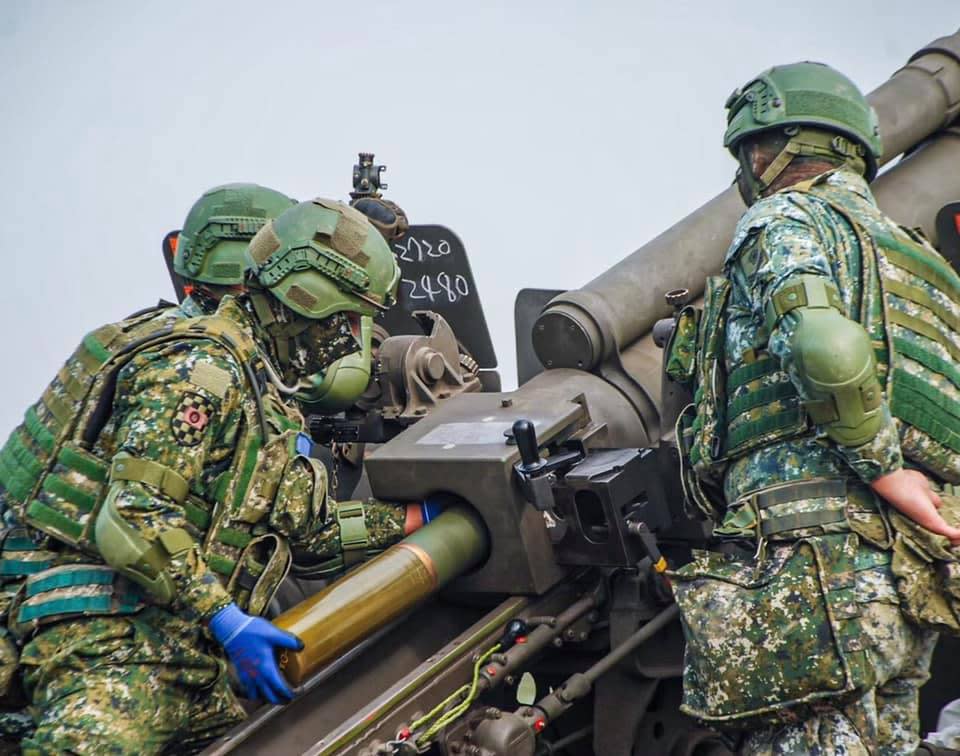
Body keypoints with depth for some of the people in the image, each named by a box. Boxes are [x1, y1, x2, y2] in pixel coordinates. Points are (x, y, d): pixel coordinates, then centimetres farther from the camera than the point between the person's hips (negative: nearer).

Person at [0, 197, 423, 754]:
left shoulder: (266, 393, 22)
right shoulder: (201, 368, -11)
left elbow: (307, 529, 27)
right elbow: (133, 515, -20)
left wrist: (413, 518, 23)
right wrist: (225, 621, -21)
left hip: (192, 654, 10)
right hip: (116, 630, -10)